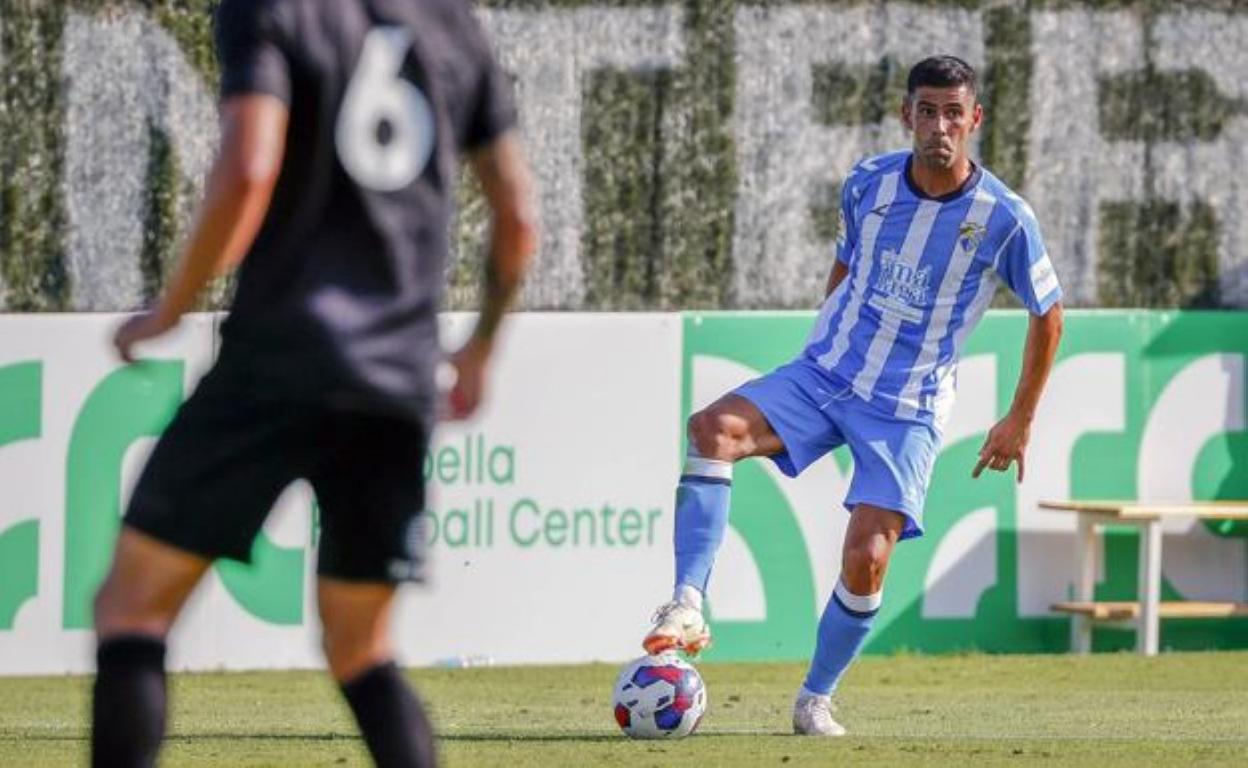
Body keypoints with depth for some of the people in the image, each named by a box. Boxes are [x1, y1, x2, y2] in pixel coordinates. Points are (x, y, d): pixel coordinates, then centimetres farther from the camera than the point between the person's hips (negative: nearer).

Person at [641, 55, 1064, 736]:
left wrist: (1019, 422, 6)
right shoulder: (868, 183, -3)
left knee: (866, 560, -15)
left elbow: (1048, 317, 3)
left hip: (908, 411, -2)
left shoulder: (1004, 218, -12)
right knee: (712, 430, -26)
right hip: (822, 373, 2)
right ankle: (687, 609, -32)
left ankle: (815, 699, 9)